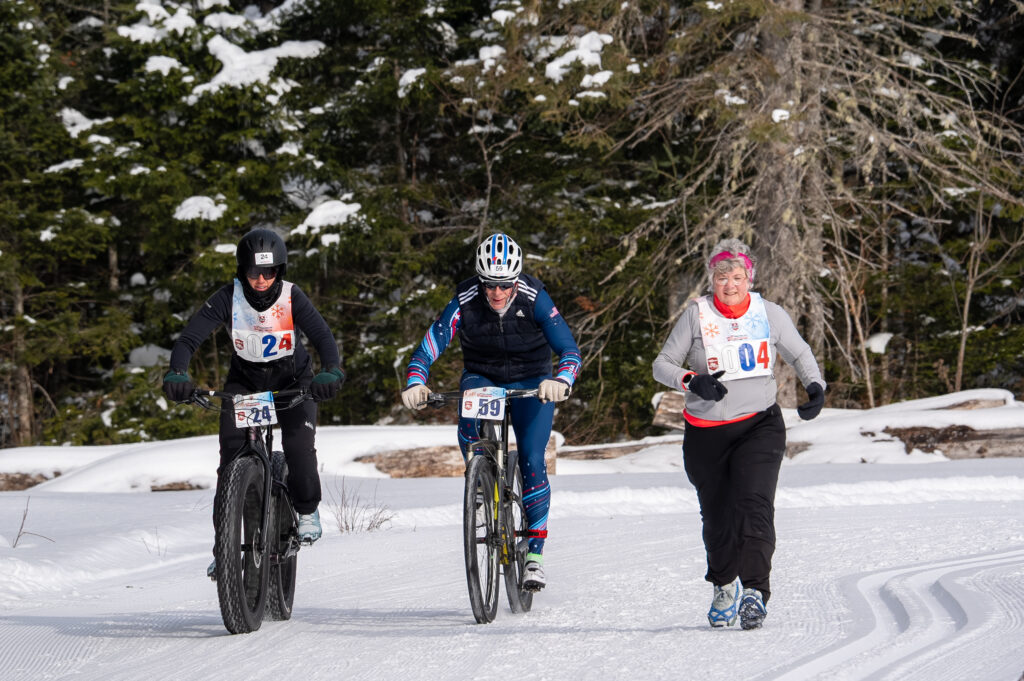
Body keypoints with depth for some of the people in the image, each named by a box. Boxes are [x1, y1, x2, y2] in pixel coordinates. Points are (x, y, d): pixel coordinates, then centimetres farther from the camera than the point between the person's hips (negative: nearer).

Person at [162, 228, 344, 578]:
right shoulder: (228, 298, -20)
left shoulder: (292, 297, -21)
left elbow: (323, 336, -31)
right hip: (244, 381, 1)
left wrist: (332, 372, -51)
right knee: (231, 454, -14)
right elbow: (189, 338, -26)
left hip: (291, 379, -1)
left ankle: (307, 510, 5)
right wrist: (177, 374, -45)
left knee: (299, 445, -23)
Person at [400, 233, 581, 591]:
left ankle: (535, 553, -6)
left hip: (531, 384, -1)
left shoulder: (534, 299, -23)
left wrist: (561, 381, -47)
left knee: (532, 461, -17)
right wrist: (414, 384, -41)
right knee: (470, 426, -33)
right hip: (482, 378, 1)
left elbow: (569, 349, -26)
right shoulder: (465, 301, -21)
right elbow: (428, 347, -22)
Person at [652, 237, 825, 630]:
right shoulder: (697, 315, -2)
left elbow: (799, 354, 15)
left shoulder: (770, 315, 1)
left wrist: (815, 386, -5)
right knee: (717, 517, 8)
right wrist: (692, 381, -20)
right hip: (706, 432, 1)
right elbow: (662, 365, -1)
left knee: (754, 505, -20)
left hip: (759, 424, -1)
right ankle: (724, 585, 34)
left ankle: (754, 590, -26)